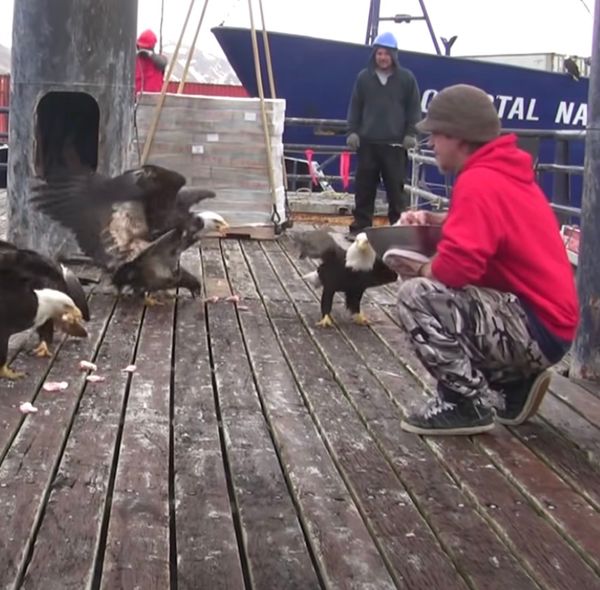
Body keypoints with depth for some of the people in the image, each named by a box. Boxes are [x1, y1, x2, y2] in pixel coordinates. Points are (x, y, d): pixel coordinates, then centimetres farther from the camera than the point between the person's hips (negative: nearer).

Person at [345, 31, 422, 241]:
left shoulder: (406, 78, 4)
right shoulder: (364, 77, 8)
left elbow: (414, 108, 6)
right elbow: (355, 107, 11)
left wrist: (411, 133, -3)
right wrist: (352, 131, 3)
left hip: (395, 143, -2)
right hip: (367, 142, 2)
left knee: (396, 187, 0)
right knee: (364, 186, 4)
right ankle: (360, 226, 12)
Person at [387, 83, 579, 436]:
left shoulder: (479, 182, -19)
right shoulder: (501, 172, 11)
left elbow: (458, 267, -28)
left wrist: (416, 268, -7)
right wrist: (433, 220, 8)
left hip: (537, 328, -10)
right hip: (544, 320, 10)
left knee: (416, 295, -19)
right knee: (437, 291, 24)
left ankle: (467, 403, -7)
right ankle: (513, 384, 17)